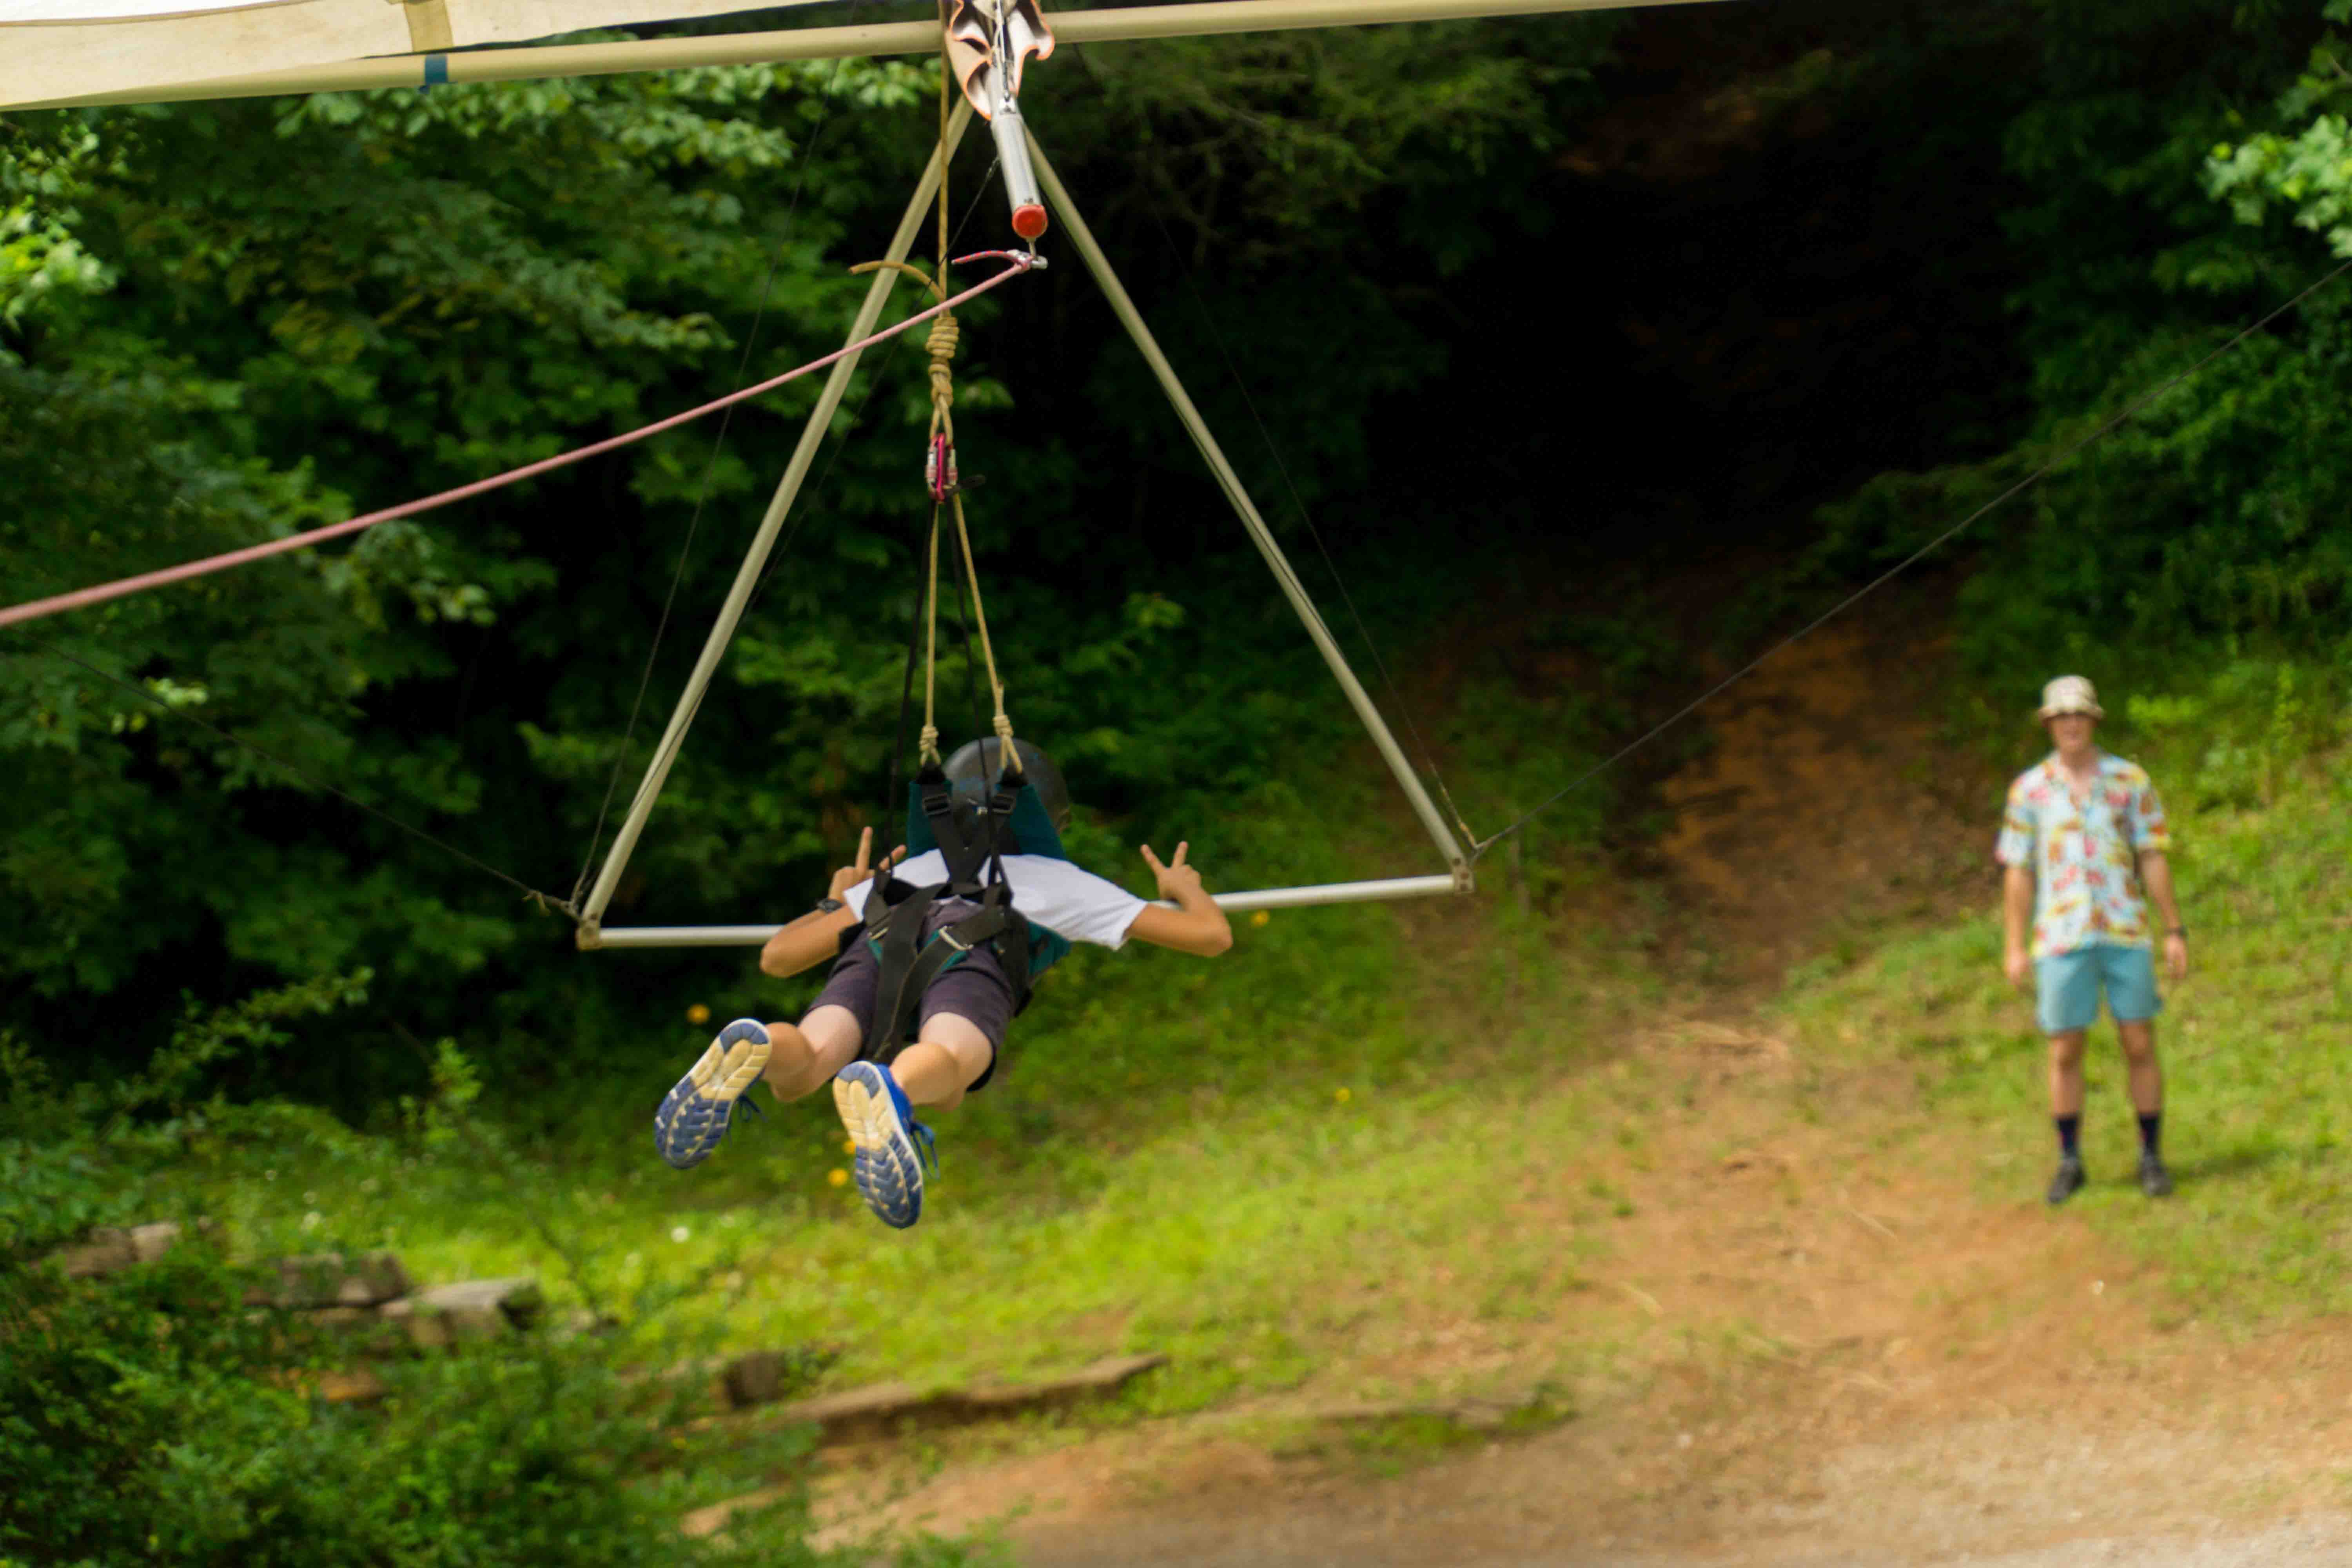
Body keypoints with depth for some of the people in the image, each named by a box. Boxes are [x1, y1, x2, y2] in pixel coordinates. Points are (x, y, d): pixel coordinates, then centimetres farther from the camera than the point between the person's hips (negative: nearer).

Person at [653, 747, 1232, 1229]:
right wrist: (1186, 890, 63)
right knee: (943, 1074, -30)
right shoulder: (1059, 880, 39)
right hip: (975, 943, -2)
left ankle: (752, 1048, -55)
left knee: (798, 1071, -19)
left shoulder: (910, 870, 42)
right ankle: (890, 1093, -66)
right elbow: (1212, 935, 40)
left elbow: (777, 956, 41)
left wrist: (835, 904, 61)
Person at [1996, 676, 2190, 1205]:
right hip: (2061, 939, 0)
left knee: (2140, 1046, 0)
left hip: (2126, 935, 0)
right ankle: (2069, 1162, 14)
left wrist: (2175, 931, 2)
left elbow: (2153, 859, 5)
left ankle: (2152, 1157, 11)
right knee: (2065, 1053, 3)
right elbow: (2017, 873, 6)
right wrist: (2015, 947, 2)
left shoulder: (2130, 782, 3)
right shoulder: (2029, 790, 3)